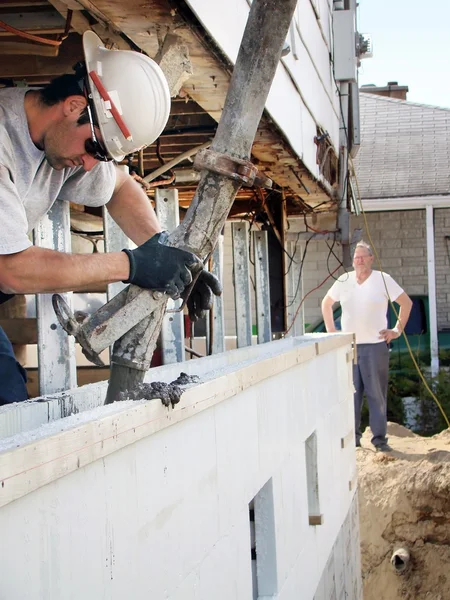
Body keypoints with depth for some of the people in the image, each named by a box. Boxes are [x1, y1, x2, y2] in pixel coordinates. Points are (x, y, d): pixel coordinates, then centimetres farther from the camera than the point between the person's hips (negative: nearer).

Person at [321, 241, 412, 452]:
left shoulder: (383, 279, -3)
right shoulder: (344, 281, 6)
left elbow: (406, 302, 2)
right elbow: (326, 303, 20)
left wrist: (397, 330, -2)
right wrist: (330, 330, 11)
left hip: (375, 345, -3)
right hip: (348, 346, 3)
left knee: (377, 393, 0)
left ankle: (379, 438, 6)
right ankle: (352, 435, 15)